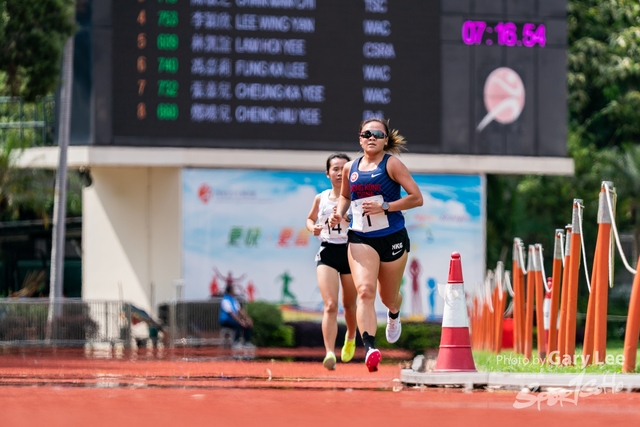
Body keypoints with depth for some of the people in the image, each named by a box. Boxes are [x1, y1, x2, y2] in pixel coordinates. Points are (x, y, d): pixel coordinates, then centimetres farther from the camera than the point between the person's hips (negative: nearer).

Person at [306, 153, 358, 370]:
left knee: (349, 304, 16)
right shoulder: (321, 198, 7)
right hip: (327, 253, 1)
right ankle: (330, 353, -24)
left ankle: (351, 337, 47)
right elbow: (310, 218, 23)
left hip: (351, 251, -1)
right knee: (330, 305, -15)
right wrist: (313, 227, 1)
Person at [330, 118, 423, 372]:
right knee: (365, 291, -21)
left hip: (393, 238, -2)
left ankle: (394, 314, 54)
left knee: (388, 297, 14)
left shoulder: (391, 164, -6)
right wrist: (339, 213, 5)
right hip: (361, 239, 2)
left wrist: (384, 207, -18)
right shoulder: (350, 168, 7)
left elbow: (417, 198, -11)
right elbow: (345, 195, 26)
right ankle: (370, 348, -32)